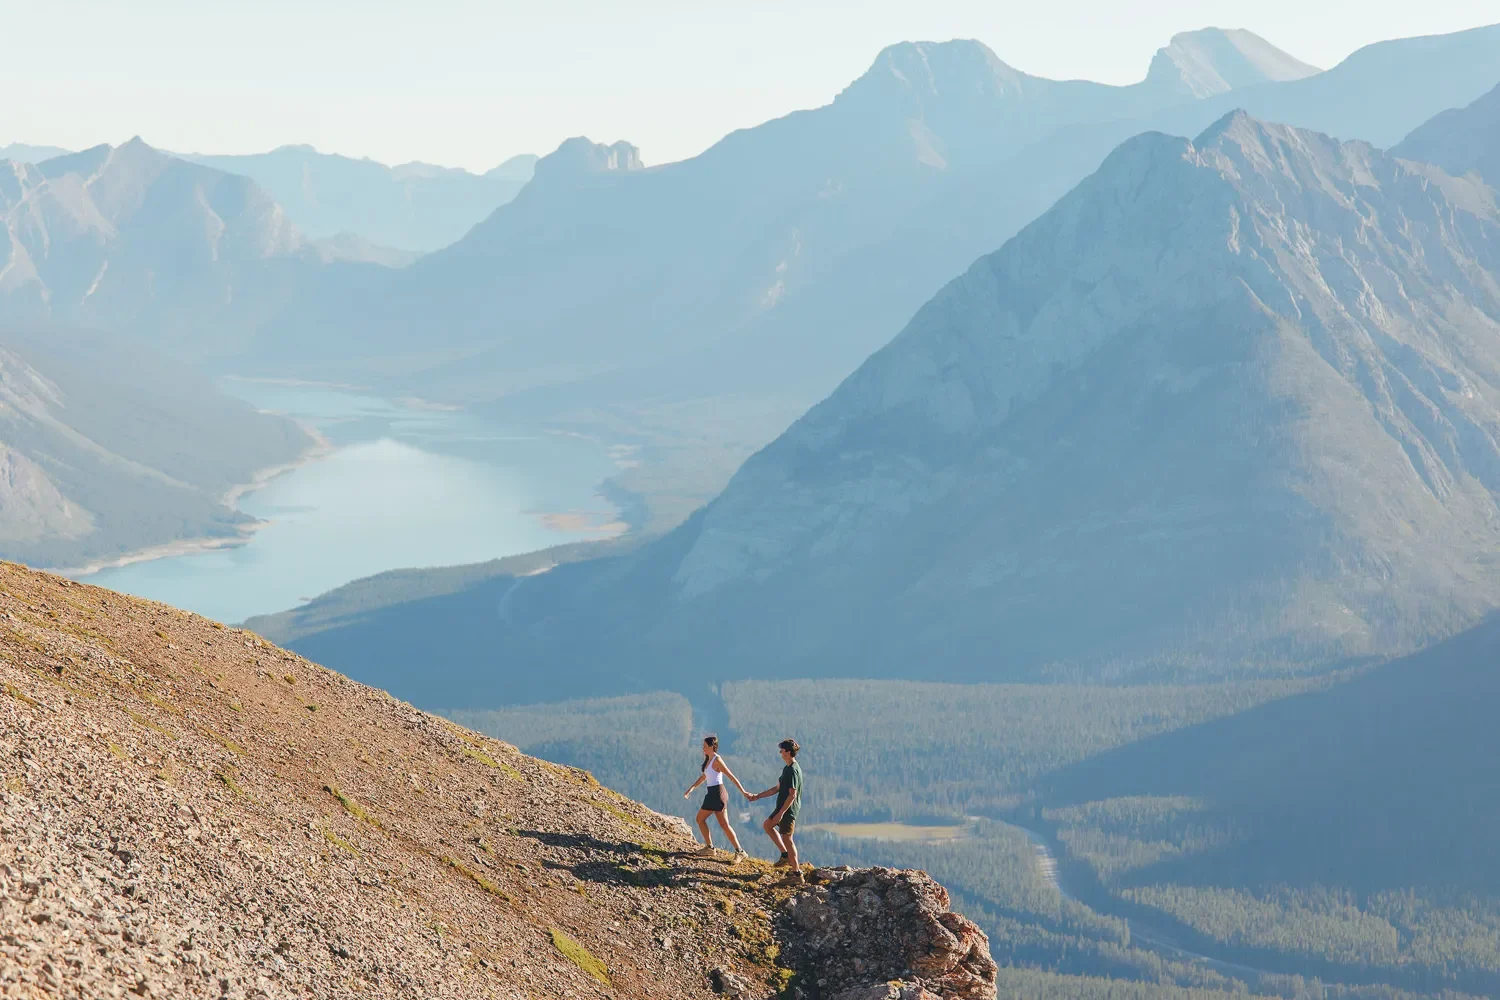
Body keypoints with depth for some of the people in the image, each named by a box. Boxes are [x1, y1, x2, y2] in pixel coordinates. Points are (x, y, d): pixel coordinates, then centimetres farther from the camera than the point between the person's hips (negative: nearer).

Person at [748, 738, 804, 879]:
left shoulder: (793, 770, -21)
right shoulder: (787, 768, 11)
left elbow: (792, 795, -25)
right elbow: (777, 788, 21)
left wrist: (781, 813, -25)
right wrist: (757, 796, 23)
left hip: (788, 809, -11)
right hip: (783, 807, 11)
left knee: (786, 838, -5)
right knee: (767, 825, 23)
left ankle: (797, 872, 0)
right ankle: (785, 855, 21)